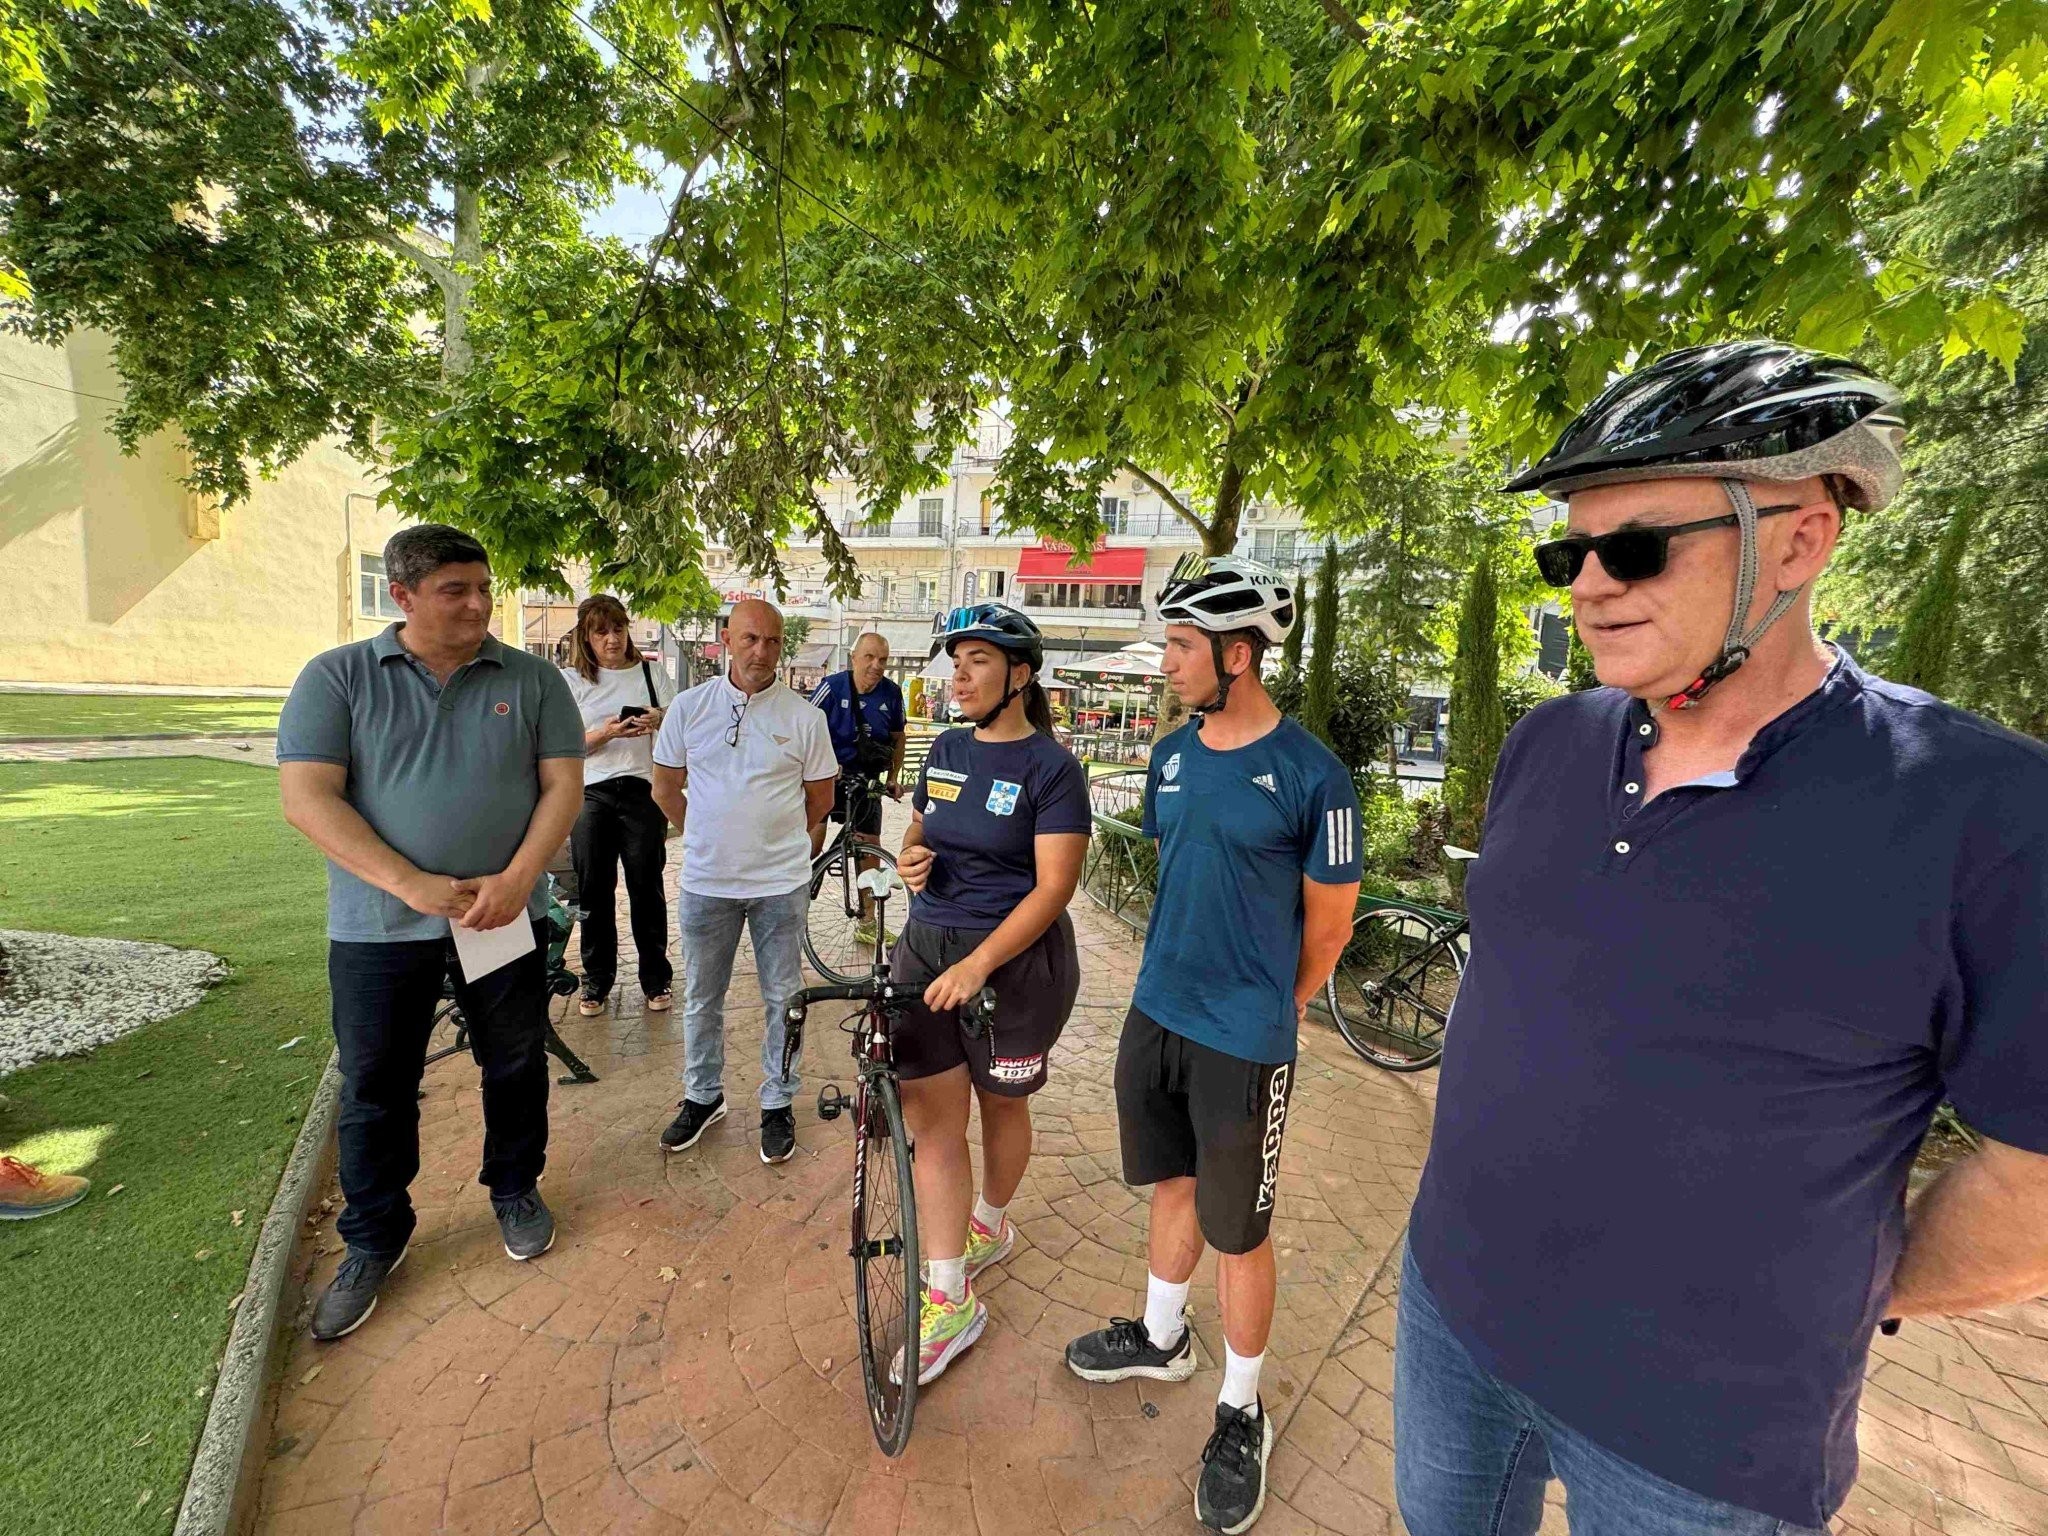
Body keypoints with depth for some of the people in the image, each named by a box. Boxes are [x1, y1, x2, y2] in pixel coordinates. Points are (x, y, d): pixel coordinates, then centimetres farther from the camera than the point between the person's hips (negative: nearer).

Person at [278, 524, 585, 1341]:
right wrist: (413, 886, -19)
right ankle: (373, 1241, 34)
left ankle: (516, 1189, 38)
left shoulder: (532, 679, 0)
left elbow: (563, 784, -4)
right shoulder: (337, 678, -2)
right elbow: (307, 797, -9)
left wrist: (516, 880, -17)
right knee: (375, 1089, 13)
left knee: (517, 1066, 14)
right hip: (379, 927, 0)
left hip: (506, 916, 1)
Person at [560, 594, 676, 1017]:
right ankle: (596, 980, 21)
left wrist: (661, 721, -13)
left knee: (647, 888, 3)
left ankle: (656, 979, 16)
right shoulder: (570, 680, 6)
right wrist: (606, 733, -17)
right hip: (591, 794, 1)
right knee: (594, 891, 6)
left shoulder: (652, 673, 8)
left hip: (643, 791, 0)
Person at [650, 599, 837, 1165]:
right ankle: (703, 1095, 37)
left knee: (783, 998, 10)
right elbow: (665, 788, 9)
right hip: (705, 882, 2)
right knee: (701, 999, 16)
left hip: (781, 883, -1)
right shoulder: (689, 706, -1)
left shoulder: (804, 716, -5)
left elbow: (820, 797, 5)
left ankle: (778, 1104, 28)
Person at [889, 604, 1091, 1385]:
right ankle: (949, 1300, 19)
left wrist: (977, 964, -28)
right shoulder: (946, 751, 6)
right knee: (928, 1119, 4)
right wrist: (910, 858, -5)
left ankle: (989, 1224, 46)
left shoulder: (1051, 766, -13)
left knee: (1000, 1106, 17)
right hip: (926, 946, 5)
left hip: (1016, 959, -5)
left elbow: (1053, 886, -18)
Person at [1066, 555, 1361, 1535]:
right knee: (1172, 1188, 23)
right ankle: (1161, 1336, 47)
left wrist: (1268, 1013, 5)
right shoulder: (1170, 757, 2)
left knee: (1237, 1233, 11)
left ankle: (1242, 1413, 36)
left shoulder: (1311, 776, -17)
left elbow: (1329, 922, -6)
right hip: (1153, 1015, 6)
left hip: (1243, 1042, -5)